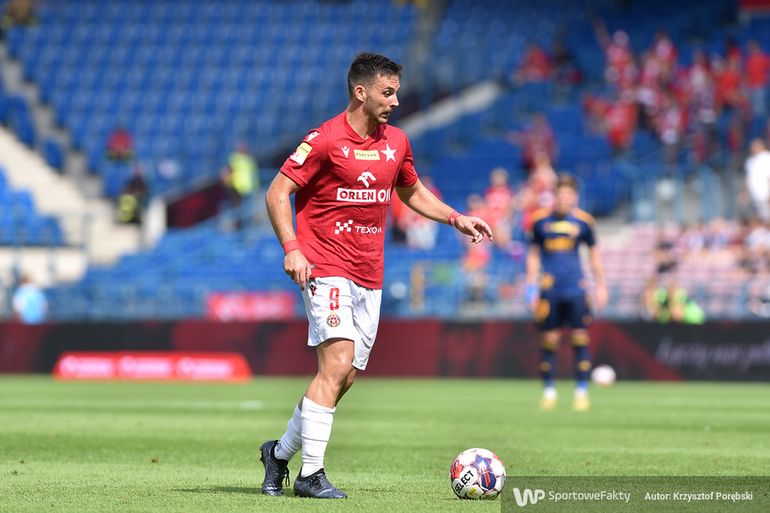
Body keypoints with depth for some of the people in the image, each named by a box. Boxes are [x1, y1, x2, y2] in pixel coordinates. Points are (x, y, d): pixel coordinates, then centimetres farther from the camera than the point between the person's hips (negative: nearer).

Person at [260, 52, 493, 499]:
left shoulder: (396, 142, 11)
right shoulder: (325, 140, -9)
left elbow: (413, 193, 27)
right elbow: (277, 193, -8)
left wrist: (457, 218, 13)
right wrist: (292, 249, -20)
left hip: (369, 276, 7)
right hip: (326, 267, -7)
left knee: (344, 378, 5)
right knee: (338, 362, -19)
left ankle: (280, 453, 23)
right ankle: (311, 474, -15)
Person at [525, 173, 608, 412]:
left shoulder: (583, 221, 5)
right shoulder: (541, 220, 4)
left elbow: (594, 253, 15)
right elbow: (533, 255, 12)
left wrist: (601, 286, 13)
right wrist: (531, 287, 7)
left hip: (575, 289, 0)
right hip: (549, 289, 0)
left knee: (580, 337, -6)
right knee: (549, 339, 0)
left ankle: (581, 391, 1)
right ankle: (548, 390, 14)